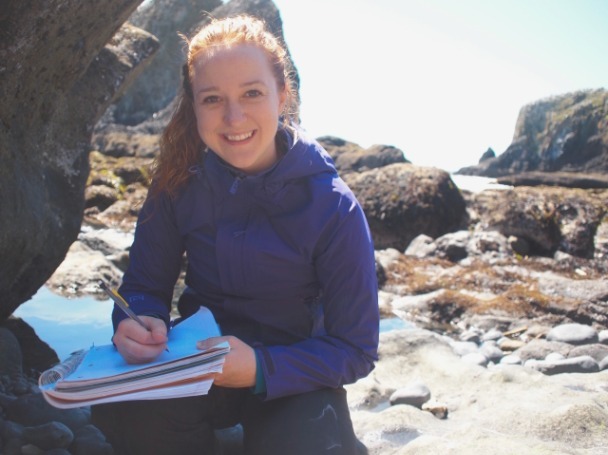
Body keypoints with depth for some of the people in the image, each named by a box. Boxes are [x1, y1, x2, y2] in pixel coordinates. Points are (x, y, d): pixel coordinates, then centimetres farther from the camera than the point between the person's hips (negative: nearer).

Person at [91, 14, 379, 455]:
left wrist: (261, 368, -32)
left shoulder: (333, 209, -20)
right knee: (123, 408, -29)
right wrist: (137, 322, -27)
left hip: (290, 374, -1)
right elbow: (144, 286, -2)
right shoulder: (179, 181, -10)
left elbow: (355, 349, -15)